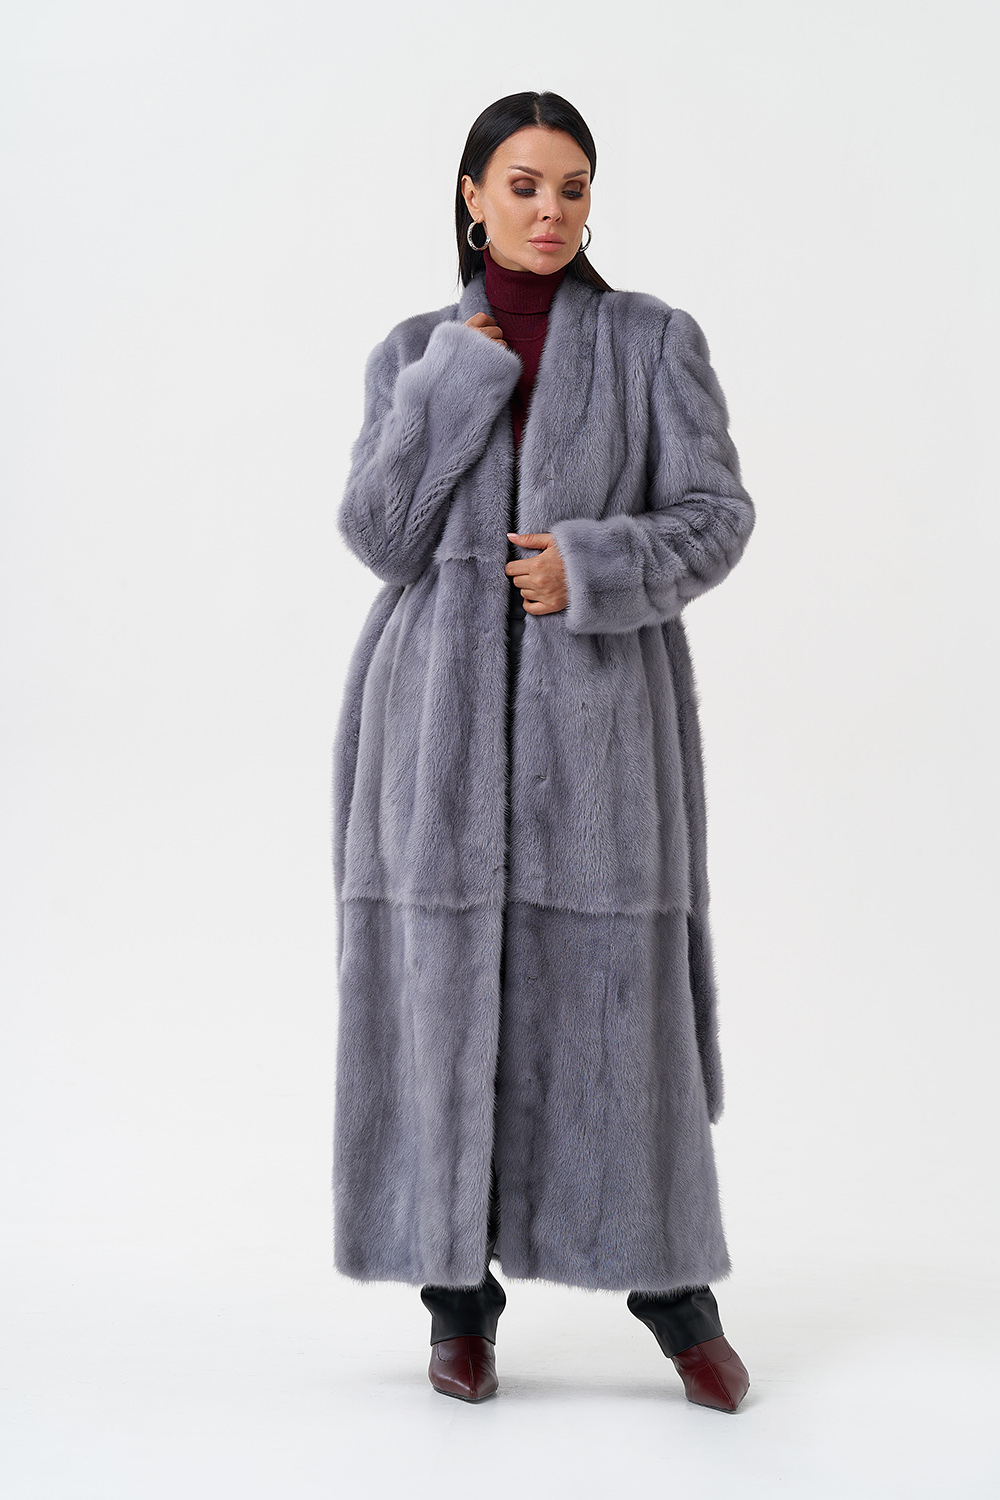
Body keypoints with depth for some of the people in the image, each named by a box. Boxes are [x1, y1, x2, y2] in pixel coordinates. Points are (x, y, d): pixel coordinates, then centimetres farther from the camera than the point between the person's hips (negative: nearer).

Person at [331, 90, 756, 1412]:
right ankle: (460, 1295, 15)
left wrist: (597, 567, -18)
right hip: (446, 710, 1)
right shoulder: (416, 356, 8)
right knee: (446, 989, 1)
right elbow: (382, 538, -4)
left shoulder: (657, 340, 5)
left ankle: (675, 1285, 15)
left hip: (598, 707, -1)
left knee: (619, 995, -2)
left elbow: (715, 520, -2)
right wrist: (453, 384, -9)